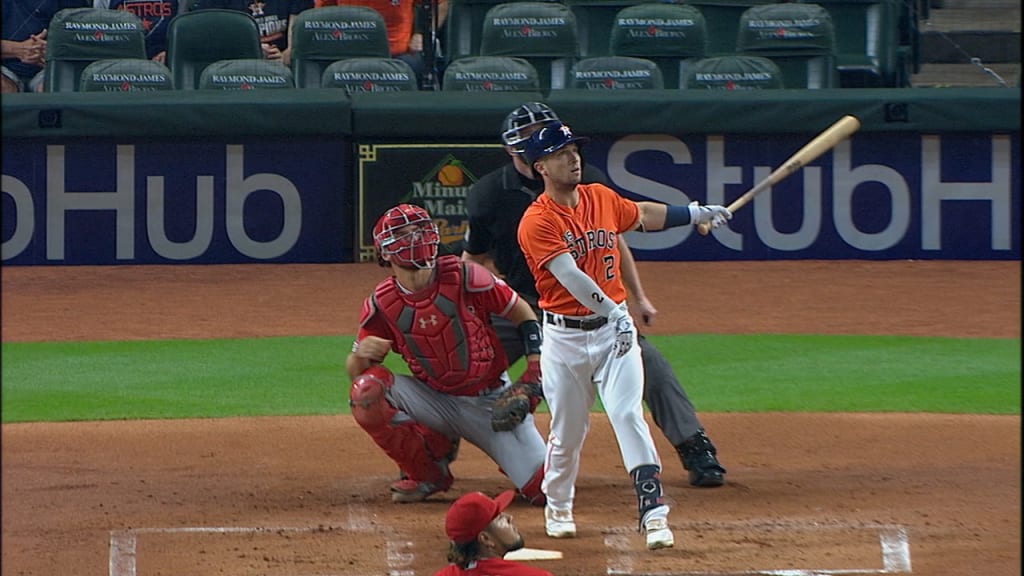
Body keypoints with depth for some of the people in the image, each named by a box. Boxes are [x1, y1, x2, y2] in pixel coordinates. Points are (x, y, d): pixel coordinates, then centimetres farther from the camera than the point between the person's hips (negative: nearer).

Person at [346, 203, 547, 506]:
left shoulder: (464, 277, -16)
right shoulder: (381, 305, -9)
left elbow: (523, 313, -3)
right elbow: (355, 372, -2)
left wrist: (535, 367, -13)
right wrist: (362, 354, -26)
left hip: (491, 400, -2)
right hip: (437, 401, 2)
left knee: (545, 488, -14)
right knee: (367, 390, -25)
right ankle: (427, 471, -3)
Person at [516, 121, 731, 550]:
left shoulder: (601, 198, 5)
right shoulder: (537, 223, -15)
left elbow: (643, 215, 26)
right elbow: (570, 277, -27)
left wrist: (698, 214, 20)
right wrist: (613, 312, -39)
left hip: (614, 331, 3)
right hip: (564, 337, -3)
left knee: (628, 415, -12)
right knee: (567, 430, 6)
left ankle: (654, 512, -17)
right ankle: (558, 507, 32)